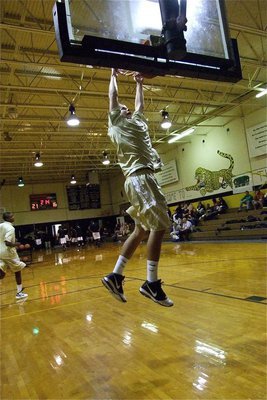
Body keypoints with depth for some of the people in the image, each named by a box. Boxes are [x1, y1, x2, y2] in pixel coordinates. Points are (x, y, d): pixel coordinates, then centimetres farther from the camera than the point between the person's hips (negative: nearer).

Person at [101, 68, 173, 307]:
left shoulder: (138, 121, 29)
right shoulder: (117, 123, 9)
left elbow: (140, 103, 42)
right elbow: (113, 96, 15)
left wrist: (139, 84, 48)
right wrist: (114, 75, 29)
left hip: (142, 178, 9)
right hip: (139, 178, -9)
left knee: (142, 230, 8)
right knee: (159, 225, -14)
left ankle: (115, 276, 12)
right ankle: (151, 283, -9)